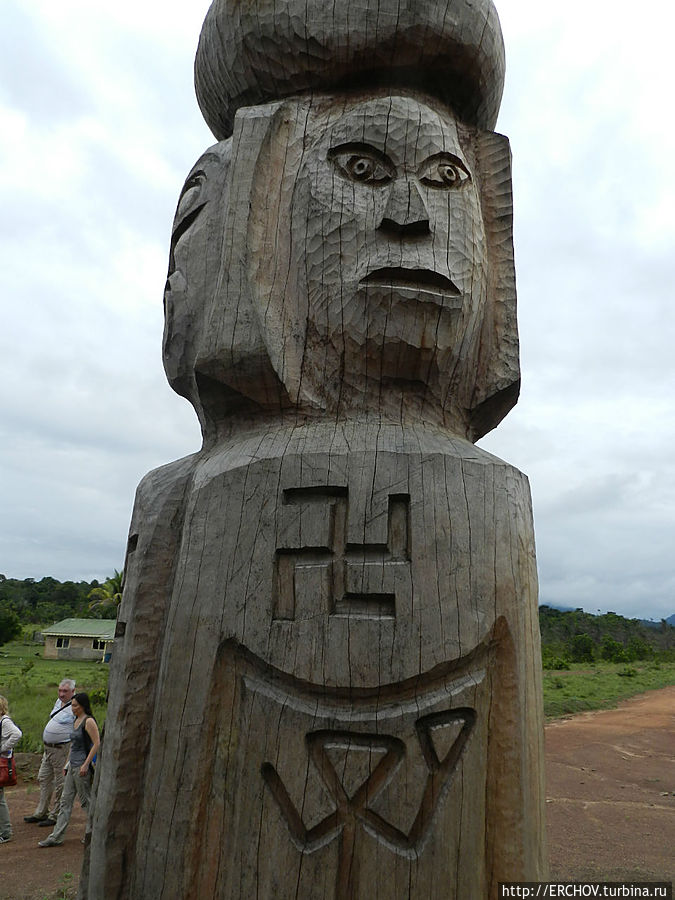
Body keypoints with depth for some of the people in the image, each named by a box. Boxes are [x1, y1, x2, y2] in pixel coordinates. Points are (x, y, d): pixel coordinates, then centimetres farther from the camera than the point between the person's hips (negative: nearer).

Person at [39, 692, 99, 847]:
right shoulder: (76, 720, 12)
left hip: (82, 766, -9)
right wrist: (68, 763, 19)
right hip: (73, 765, 9)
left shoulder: (89, 721, -16)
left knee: (86, 800, 2)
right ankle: (56, 837, 15)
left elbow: (97, 744, -20)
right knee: (65, 801, 10)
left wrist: (85, 765, -22)